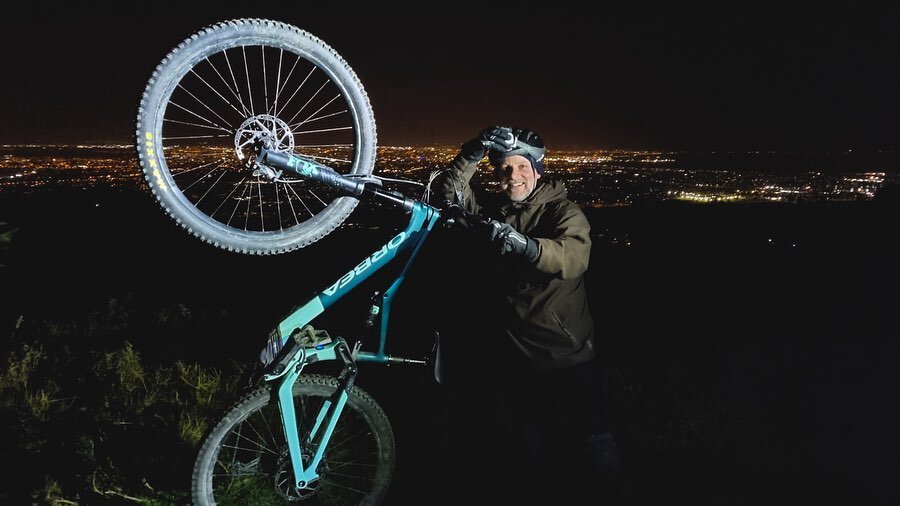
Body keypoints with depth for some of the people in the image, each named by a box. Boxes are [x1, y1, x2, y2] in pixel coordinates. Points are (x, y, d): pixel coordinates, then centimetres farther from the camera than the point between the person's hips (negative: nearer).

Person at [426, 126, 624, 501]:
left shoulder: (563, 211, -8)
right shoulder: (489, 208, 4)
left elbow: (574, 255, -28)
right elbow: (447, 193, -9)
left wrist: (522, 244, -45)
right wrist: (473, 153, -22)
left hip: (566, 354, -2)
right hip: (513, 356, 3)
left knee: (601, 466, 2)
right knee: (526, 465, 14)